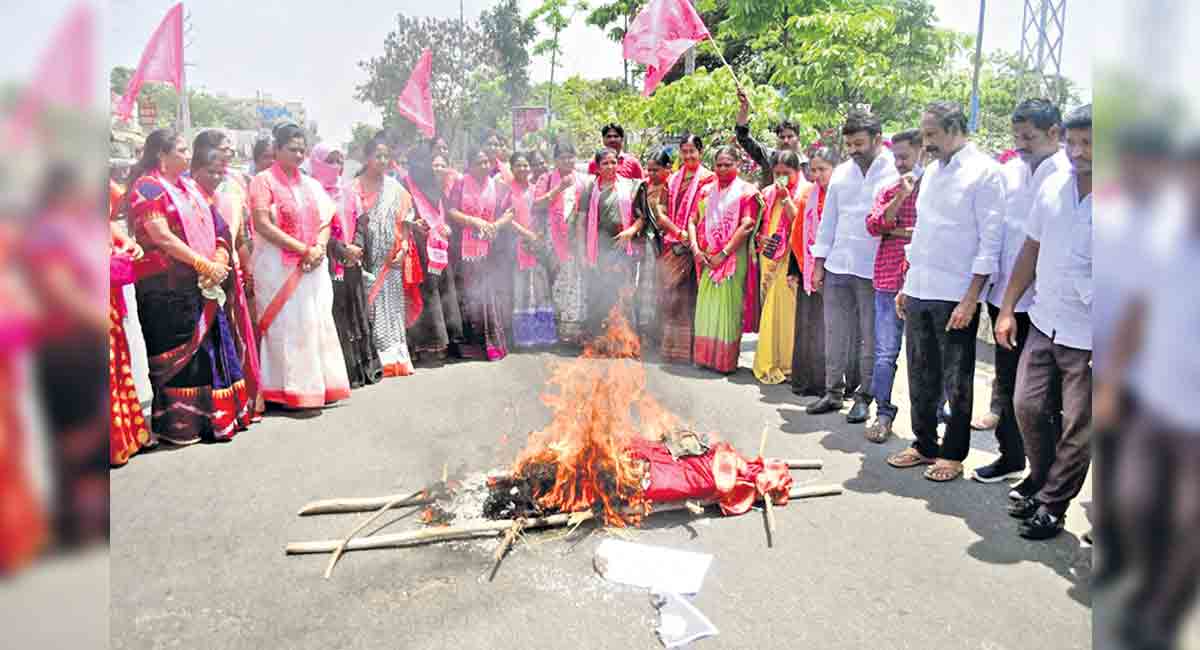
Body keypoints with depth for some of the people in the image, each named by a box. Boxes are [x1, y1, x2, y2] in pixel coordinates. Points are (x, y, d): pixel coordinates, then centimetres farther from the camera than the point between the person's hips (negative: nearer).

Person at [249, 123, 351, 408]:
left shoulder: (310, 184, 14)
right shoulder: (263, 180, -3)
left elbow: (325, 223, 11)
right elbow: (262, 225, -13)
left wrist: (319, 248, -10)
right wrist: (302, 249, -15)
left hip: (313, 265, 6)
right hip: (279, 265, -5)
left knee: (317, 323, 6)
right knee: (287, 325, -4)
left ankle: (317, 385, 14)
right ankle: (291, 389, 2)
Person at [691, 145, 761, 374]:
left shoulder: (746, 191, 0)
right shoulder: (708, 191, 15)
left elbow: (747, 226, -10)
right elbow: (693, 221, 11)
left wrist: (723, 254, -14)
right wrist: (696, 248, -4)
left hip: (733, 257, -5)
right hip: (708, 258, 5)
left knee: (728, 307, -4)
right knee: (706, 306, 5)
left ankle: (727, 360, 4)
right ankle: (706, 356, 14)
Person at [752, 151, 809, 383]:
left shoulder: (804, 191, -2)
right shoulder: (769, 192, 14)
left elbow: (800, 223, -12)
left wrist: (786, 198, -14)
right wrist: (761, 238, 2)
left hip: (790, 259, -5)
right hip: (770, 257, 5)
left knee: (787, 308, -5)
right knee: (769, 309, 6)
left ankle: (787, 363, 4)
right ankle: (769, 362, 14)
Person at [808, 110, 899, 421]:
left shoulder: (895, 173, -6)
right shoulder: (841, 172, 9)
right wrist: (819, 262, 10)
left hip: (874, 270, -4)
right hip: (837, 266, 5)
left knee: (870, 338, 5)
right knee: (835, 334, 10)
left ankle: (864, 396, 17)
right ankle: (833, 391, 21)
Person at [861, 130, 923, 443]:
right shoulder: (889, 191, 13)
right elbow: (873, 226, -2)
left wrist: (896, 231, -6)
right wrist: (901, 196, -11)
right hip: (889, 279, 3)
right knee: (885, 353, 2)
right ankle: (883, 413, 10)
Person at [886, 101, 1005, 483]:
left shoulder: (985, 172, -8)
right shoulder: (932, 171, 14)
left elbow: (990, 241, -12)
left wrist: (970, 300, -16)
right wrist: (906, 286, 15)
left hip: (956, 296, -7)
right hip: (919, 292, 7)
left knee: (956, 381, 5)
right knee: (921, 376, 14)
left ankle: (953, 454, 17)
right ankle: (924, 444, 28)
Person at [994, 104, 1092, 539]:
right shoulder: (1052, 187, 4)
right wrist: (1007, 309, 9)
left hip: (1086, 336, -5)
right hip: (1043, 323, 5)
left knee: (1077, 428, 5)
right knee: (1026, 406, 9)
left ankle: (1051, 506, 20)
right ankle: (1043, 481, 31)